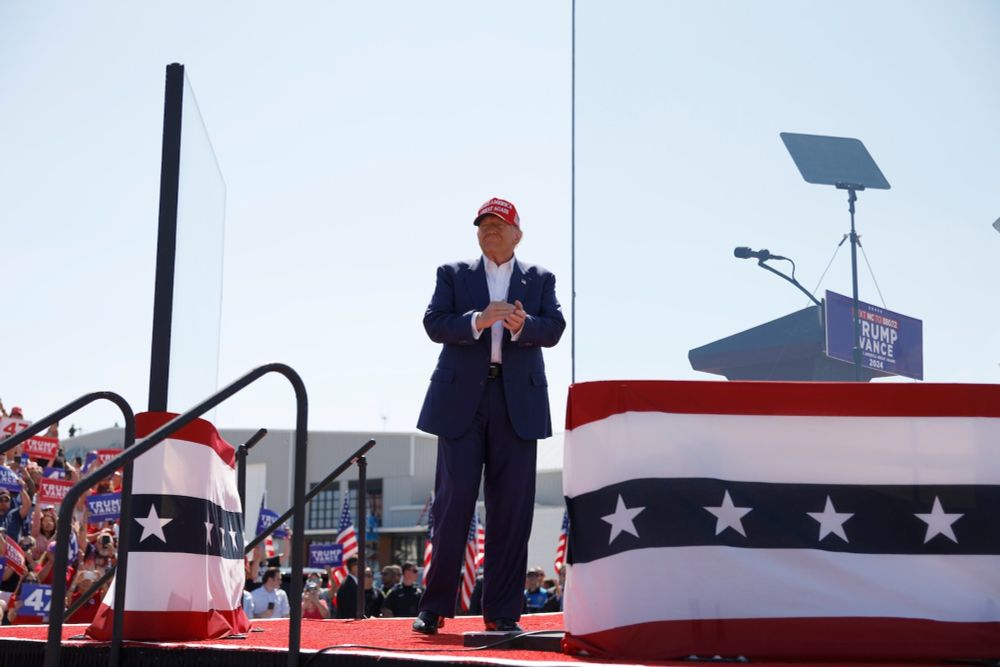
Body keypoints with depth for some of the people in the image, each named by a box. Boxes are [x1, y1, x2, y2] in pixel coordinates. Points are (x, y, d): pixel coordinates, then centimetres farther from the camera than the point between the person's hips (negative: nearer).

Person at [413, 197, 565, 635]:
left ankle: (502, 612, 7)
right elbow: (434, 323, -2)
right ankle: (434, 607, 7)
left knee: (512, 508, 0)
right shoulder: (453, 274, 12)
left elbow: (554, 329, 0)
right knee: (453, 502, -2)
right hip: (462, 400, -1)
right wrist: (476, 322, -20)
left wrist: (524, 326, -22)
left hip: (518, 404, 1)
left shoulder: (540, 279, 14)